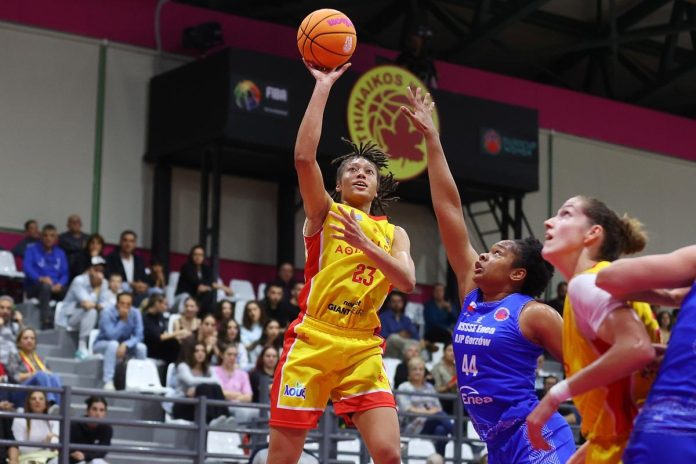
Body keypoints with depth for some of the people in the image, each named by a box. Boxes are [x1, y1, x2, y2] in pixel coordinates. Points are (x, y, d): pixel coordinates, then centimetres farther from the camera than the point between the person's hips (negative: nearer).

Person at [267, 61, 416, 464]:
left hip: (363, 351, 2)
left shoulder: (393, 234, 15)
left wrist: (364, 244, -17)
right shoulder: (326, 213, 7)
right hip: (311, 343, -2)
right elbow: (304, 157, -10)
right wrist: (323, 87, -9)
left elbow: (407, 282, -4)